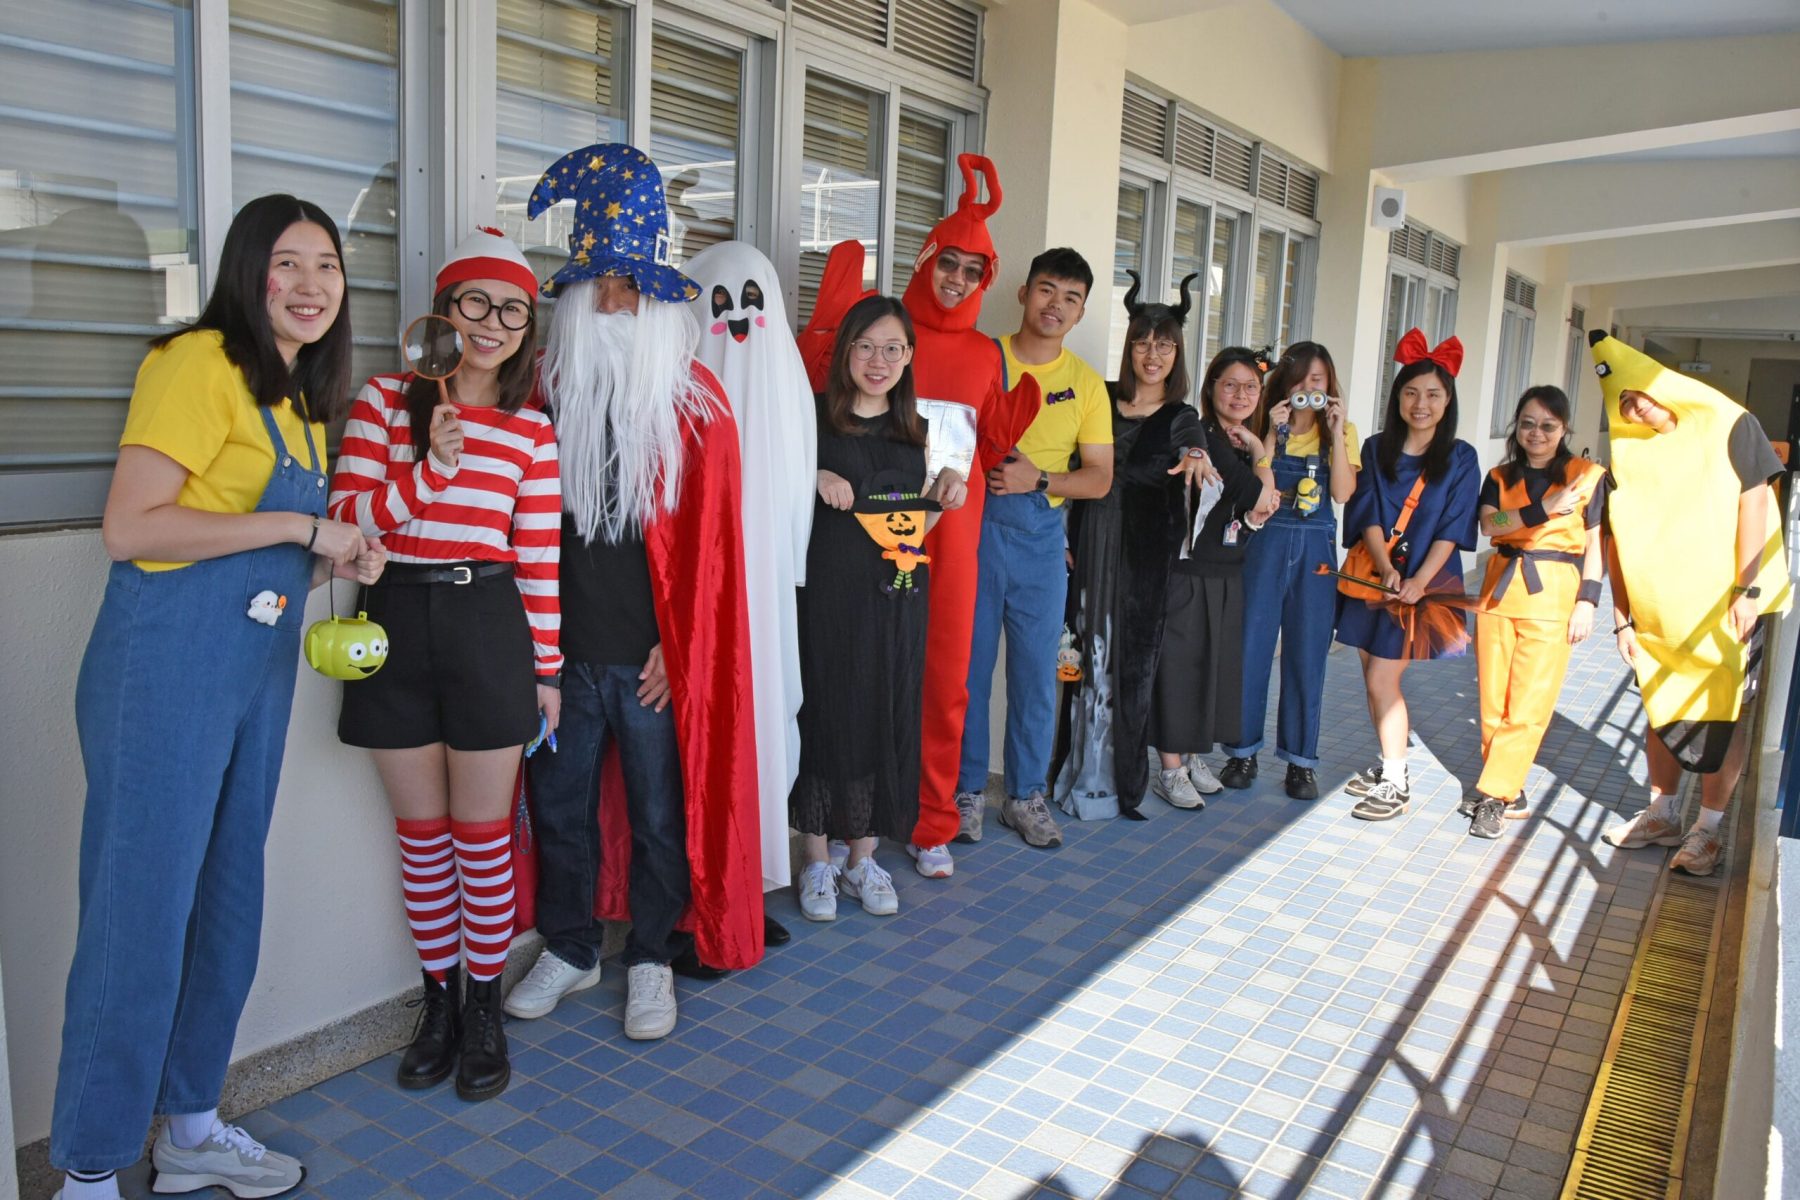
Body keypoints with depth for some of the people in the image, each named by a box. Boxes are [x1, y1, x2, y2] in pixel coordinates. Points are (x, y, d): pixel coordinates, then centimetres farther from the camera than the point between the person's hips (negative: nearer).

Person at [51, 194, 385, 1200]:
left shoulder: (300, 397, 16)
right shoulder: (202, 363, -11)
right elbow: (130, 528, -20)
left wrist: (338, 561, 3)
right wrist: (302, 526, -16)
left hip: (260, 674, 9)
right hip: (168, 666, -8)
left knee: (229, 905, 15)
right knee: (141, 911, 0)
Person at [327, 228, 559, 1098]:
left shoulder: (532, 431, 3)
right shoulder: (384, 400, 2)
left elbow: (538, 559, 3)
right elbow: (347, 521, -5)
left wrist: (547, 667, 2)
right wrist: (431, 468, -19)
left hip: (487, 625, -1)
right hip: (397, 621, 1)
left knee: (483, 834, 6)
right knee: (422, 833, 11)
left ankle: (485, 1007, 23)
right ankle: (438, 1000, 28)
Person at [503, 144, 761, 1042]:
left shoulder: (693, 402, -4)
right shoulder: (545, 389, 3)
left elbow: (709, 537, -5)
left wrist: (677, 645, -9)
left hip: (653, 652, -3)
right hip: (561, 642, 3)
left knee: (660, 812, 9)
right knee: (559, 803, 15)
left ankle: (652, 960, 28)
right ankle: (569, 949, 35)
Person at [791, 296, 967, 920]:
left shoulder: (914, 432, 12)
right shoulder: (813, 417, -2)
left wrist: (943, 497, 1)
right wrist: (814, 479, -19)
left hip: (898, 597, 4)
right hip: (829, 594, -4)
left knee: (887, 719, 7)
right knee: (825, 715, 1)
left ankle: (862, 858, 21)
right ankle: (819, 862, 15)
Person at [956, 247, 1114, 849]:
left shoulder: (1085, 383, 9)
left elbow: (1099, 477, 5)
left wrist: (1038, 478, -11)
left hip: (1040, 533, 2)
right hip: (974, 524, -2)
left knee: (1037, 669, 6)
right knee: (967, 662, 2)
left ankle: (1026, 794, 20)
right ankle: (965, 789, 17)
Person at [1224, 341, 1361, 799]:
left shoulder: (1340, 431, 6)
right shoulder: (1266, 426, 4)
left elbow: (1343, 492, -9)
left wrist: (1336, 432, -11)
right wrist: (1272, 434, -14)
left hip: (1315, 550, 0)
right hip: (1265, 544, 0)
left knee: (1306, 655, 4)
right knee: (1251, 649, 1)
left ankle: (1300, 759, 15)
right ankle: (1243, 752, 14)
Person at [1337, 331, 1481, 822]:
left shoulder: (1460, 458, 0)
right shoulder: (1376, 449, 6)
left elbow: (1452, 529, -6)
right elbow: (1368, 514, -1)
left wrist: (1418, 581, -18)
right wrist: (1385, 567, -17)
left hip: (1425, 582, -3)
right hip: (1373, 575, 4)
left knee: (1381, 679, -10)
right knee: (1376, 677, 8)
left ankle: (1395, 785, 1)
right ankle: (1390, 764, 25)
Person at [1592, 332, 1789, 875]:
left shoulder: (1727, 426, -8)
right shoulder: (1627, 453, 0)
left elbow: (1753, 501, -10)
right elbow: (1618, 540, 2)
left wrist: (1746, 589, -15)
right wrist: (1622, 618, 1)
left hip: (1729, 606, -3)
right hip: (1662, 610, 4)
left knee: (1725, 713, 1)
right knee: (1663, 710, 11)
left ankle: (1707, 830, 9)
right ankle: (1662, 815, 25)